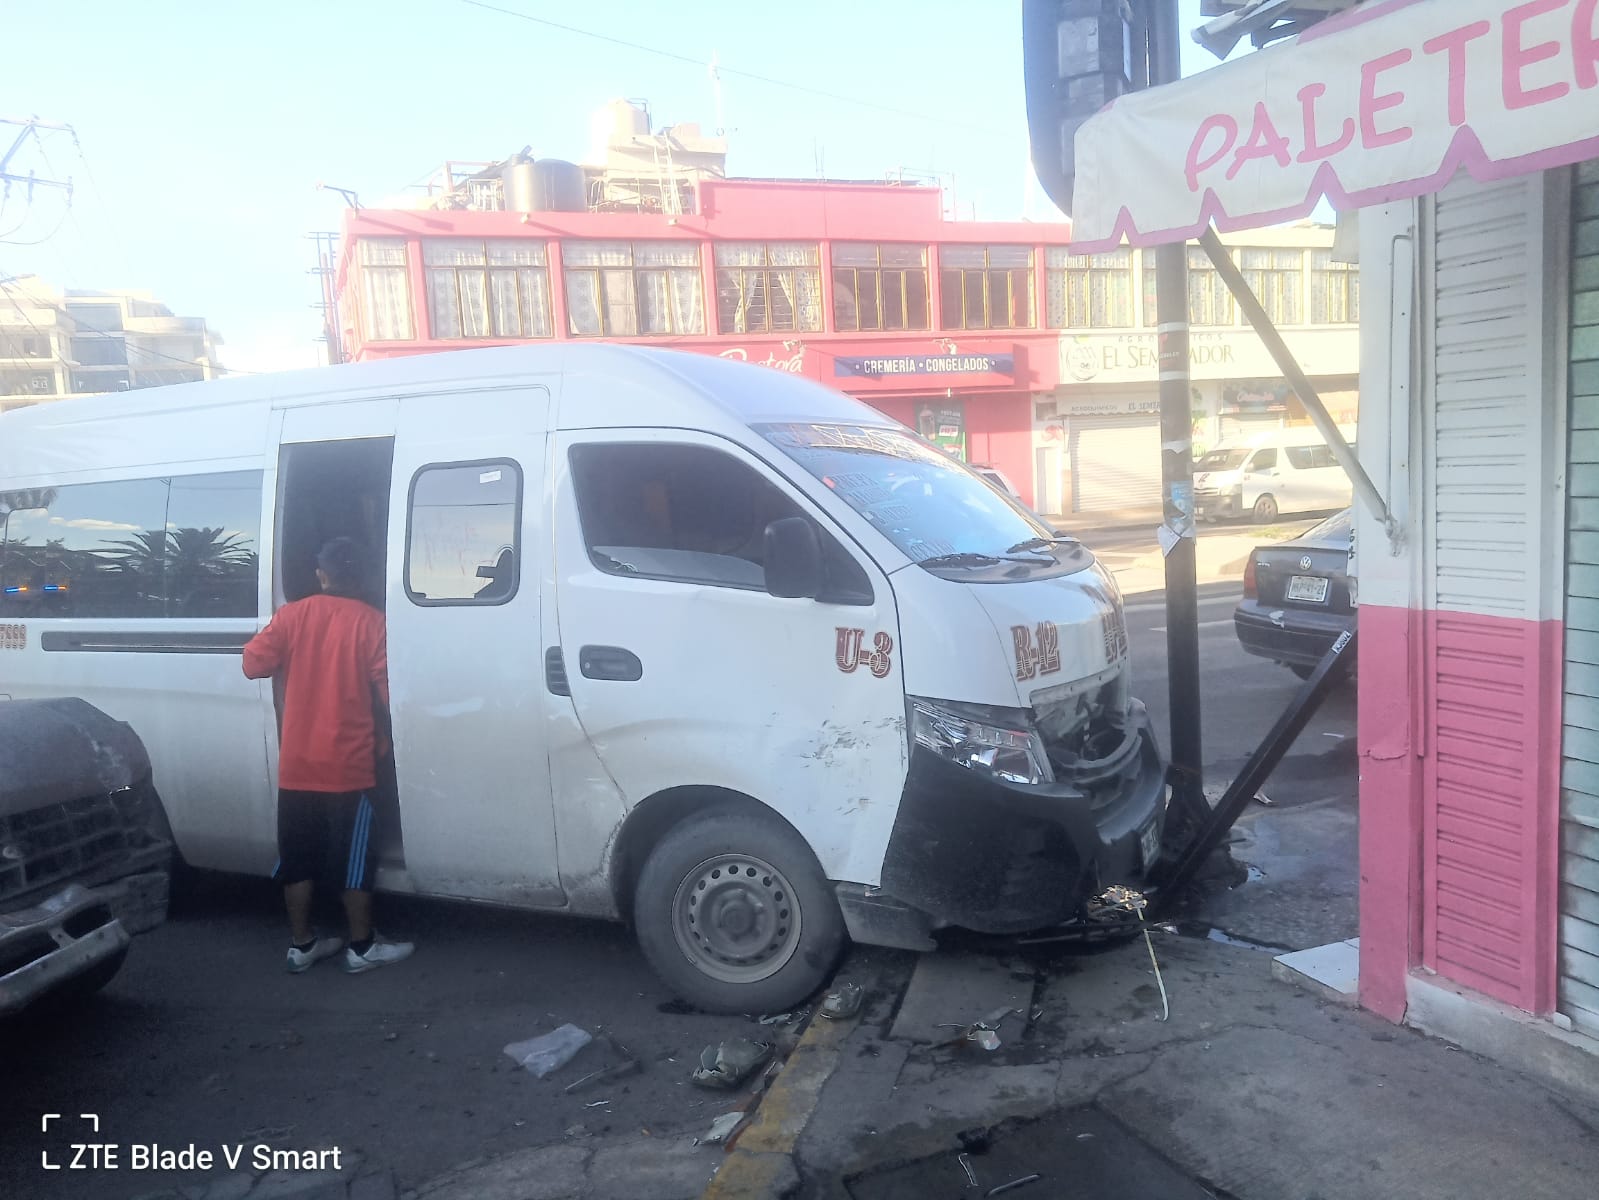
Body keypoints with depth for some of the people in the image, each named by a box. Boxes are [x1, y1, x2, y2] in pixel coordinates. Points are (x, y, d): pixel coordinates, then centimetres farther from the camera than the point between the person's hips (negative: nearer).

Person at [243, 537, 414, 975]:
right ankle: (362, 947, 14)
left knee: (298, 857, 13)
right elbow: (388, 690, -10)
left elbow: (253, 663, -1)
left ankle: (301, 945, 22)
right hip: (349, 767, -3)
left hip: (297, 766, 3)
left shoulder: (292, 615, 0)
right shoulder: (370, 621, -8)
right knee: (355, 860, 6)